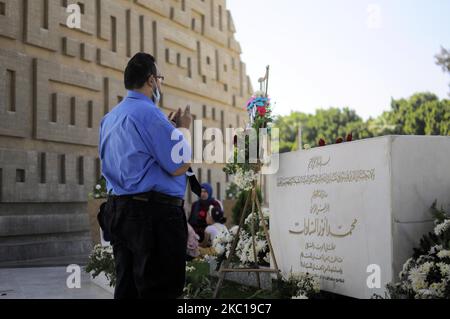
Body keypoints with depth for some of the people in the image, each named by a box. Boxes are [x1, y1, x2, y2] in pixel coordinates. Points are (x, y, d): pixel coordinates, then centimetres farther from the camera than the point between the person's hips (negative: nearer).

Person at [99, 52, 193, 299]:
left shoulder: (110, 118, 16)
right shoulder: (149, 113, -13)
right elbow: (180, 166, -16)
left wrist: (168, 129, 21)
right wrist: (182, 129, 1)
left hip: (118, 211, 9)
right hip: (155, 213, -9)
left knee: (127, 288, 12)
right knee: (162, 290, -4)